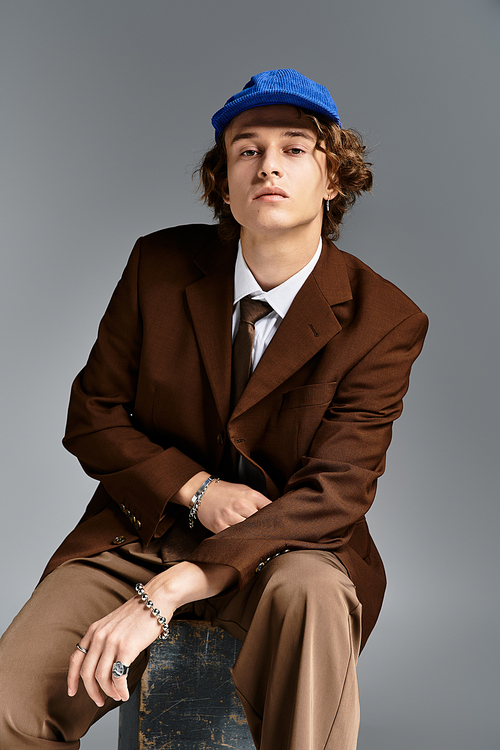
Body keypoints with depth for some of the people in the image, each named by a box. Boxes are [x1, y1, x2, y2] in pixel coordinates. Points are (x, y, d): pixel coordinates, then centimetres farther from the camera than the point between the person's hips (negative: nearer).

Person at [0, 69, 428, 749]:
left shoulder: (385, 322, -11)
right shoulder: (159, 266, -2)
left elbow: (334, 494, -18)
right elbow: (92, 417, 5)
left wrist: (162, 596, -28)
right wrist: (197, 489, -14)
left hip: (291, 545, -1)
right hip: (141, 529, 2)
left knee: (312, 595, -38)